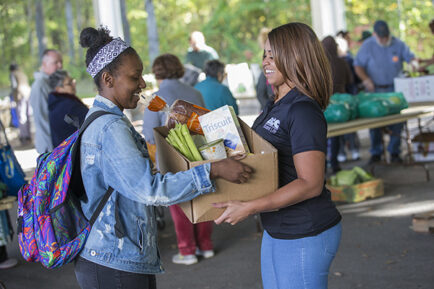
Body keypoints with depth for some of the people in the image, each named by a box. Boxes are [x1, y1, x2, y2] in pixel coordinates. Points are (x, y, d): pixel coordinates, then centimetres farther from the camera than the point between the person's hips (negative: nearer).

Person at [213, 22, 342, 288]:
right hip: (276, 232, 10)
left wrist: (249, 207, -27)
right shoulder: (276, 107, 11)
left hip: (304, 237, -10)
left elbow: (310, 183, -24)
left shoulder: (304, 112, -19)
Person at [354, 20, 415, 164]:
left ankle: (394, 152, 9)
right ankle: (376, 153, 13)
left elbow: (410, 57, 3)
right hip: (375, 89, -1)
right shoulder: (368, 46, -2)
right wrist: (366, 79, -18)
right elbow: (358, 66, -2)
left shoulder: (398, 44, 2)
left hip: (394, 88, 1)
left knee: (397, 121, -2)